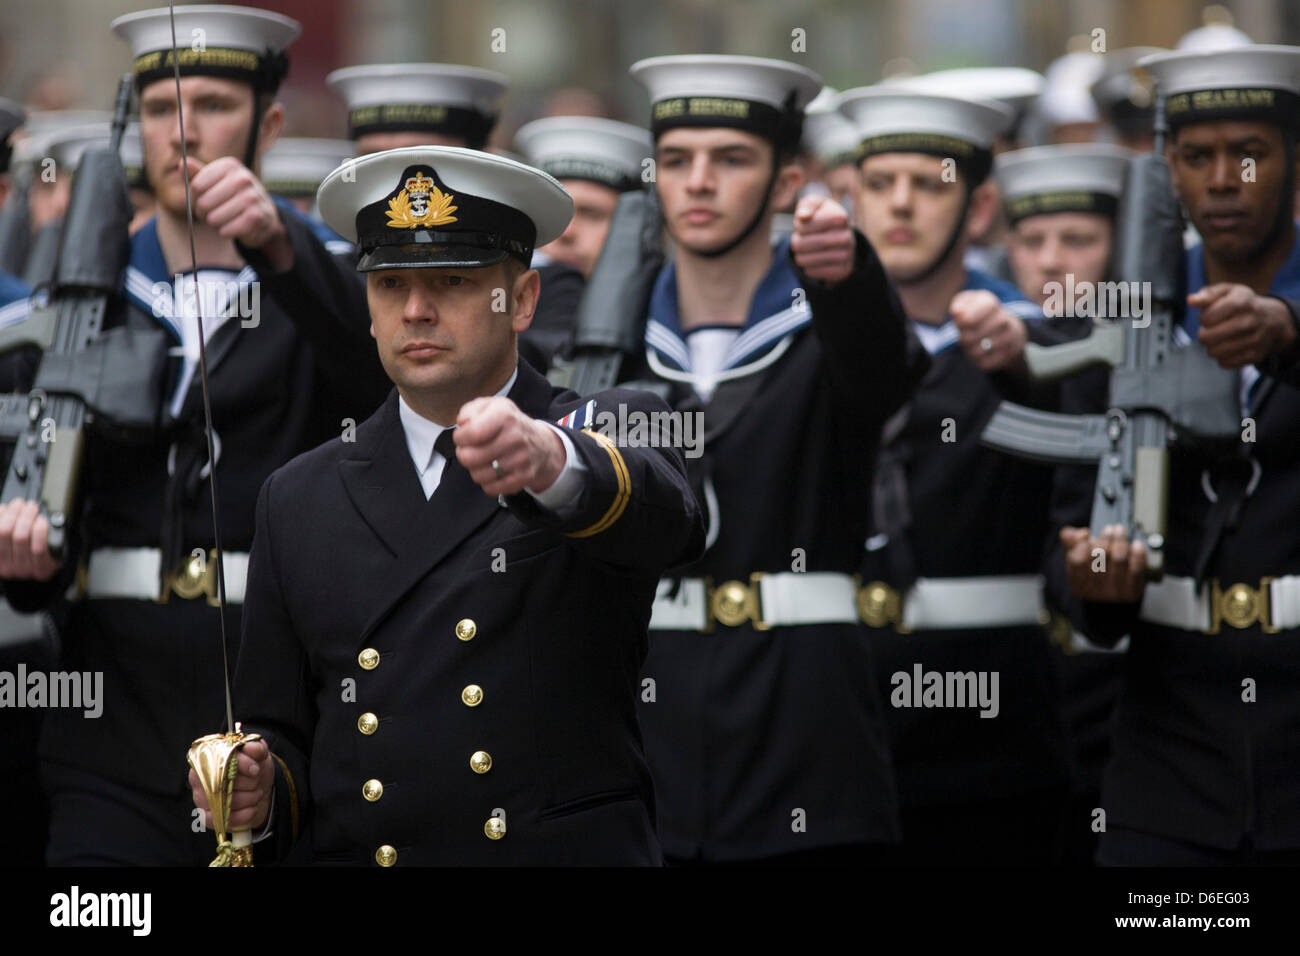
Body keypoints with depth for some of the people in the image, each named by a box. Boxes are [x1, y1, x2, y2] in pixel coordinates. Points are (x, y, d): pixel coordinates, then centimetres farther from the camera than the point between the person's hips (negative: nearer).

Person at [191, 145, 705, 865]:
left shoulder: (609, 434, 5)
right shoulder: (299, 501, 14)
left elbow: (667, 519, -18)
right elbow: (283, 730, 18)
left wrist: (552, 461, -37)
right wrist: (258, 790, -3)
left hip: (573, 856, -3)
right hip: (356, 855, 4)